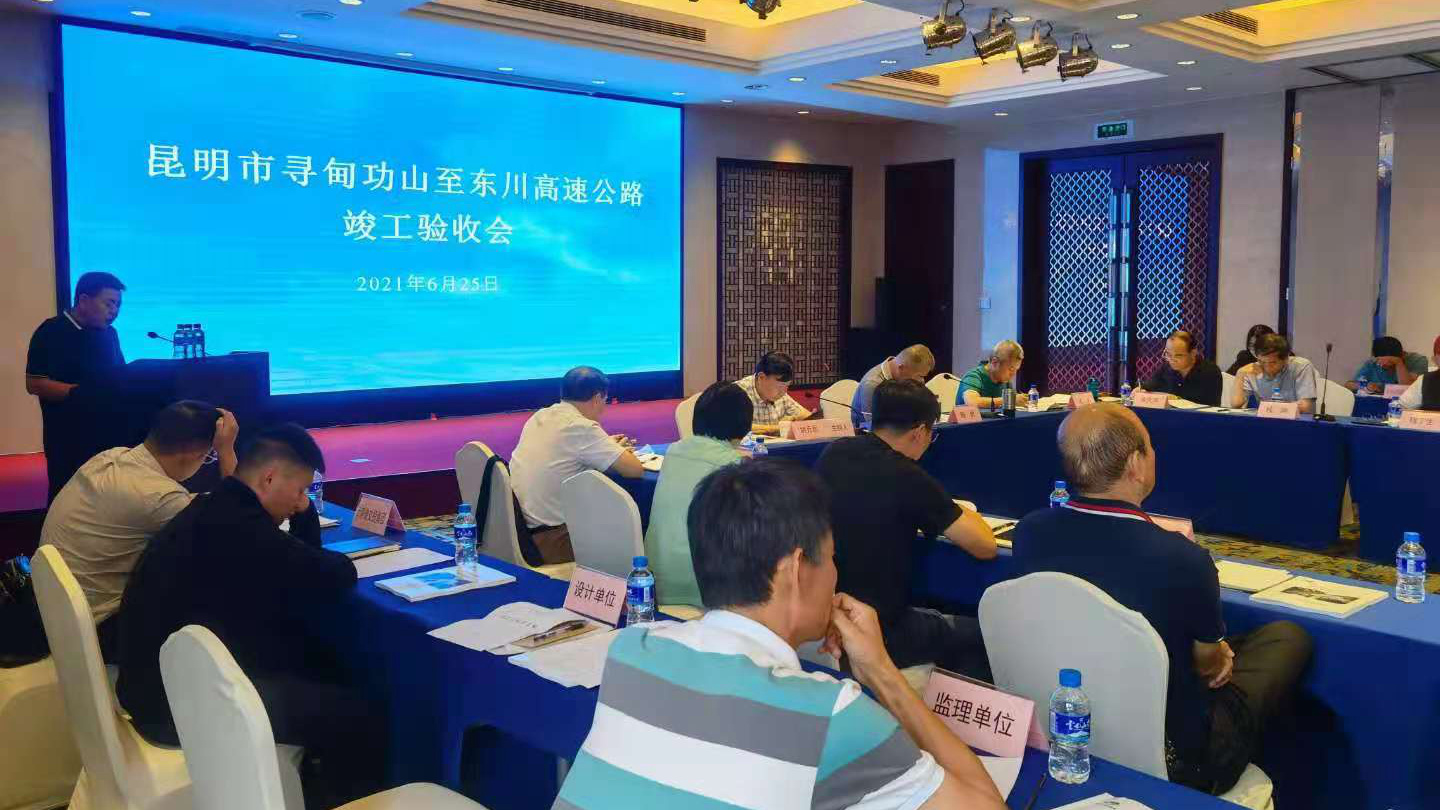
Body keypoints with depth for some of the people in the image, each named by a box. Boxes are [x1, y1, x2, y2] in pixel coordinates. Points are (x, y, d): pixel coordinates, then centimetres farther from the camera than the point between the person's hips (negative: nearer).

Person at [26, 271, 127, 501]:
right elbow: (34, 384, -14)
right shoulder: (51, 332, -9)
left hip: (108, 433, 6)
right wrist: (81, 392, -23)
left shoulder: (109, 333, 10)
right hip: (68, 438, -6)